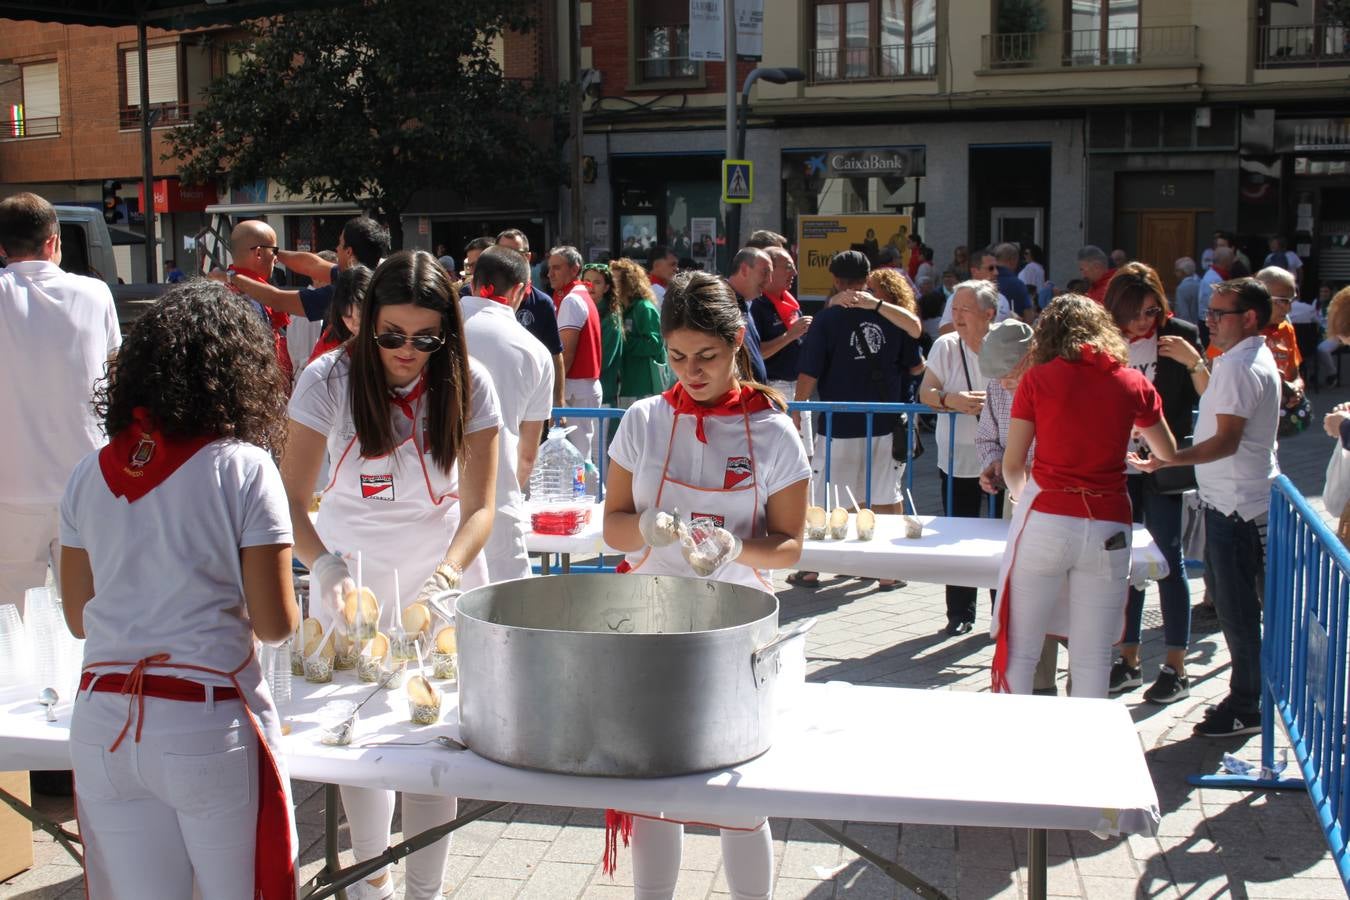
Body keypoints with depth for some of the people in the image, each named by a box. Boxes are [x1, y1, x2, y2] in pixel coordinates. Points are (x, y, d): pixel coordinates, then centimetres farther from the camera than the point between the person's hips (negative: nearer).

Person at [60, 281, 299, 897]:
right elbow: (275, 624, -9)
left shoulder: (89, 476, 4)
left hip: (102, 724, 4)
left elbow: (78, 618, 11)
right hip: (209, 725, -4)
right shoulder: (243, 468, -9)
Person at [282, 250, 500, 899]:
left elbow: (479, 507, -13)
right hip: (351, 582, 0)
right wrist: (326, 567, -33)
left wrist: (447, 574, -32)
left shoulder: (468, 386, -11)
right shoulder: (329, 381, -12)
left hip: (443, 584, 0)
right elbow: (291, 500, -14)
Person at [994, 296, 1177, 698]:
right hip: (1108, 525, 2)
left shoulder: (1038, 379, 1)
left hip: (1045, 519, -2)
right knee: (1093, 658, 8)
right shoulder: (1133, 382, 6)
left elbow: (1012, 465, 3)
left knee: (1020, 651, 6)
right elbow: (1169, 454, 20)